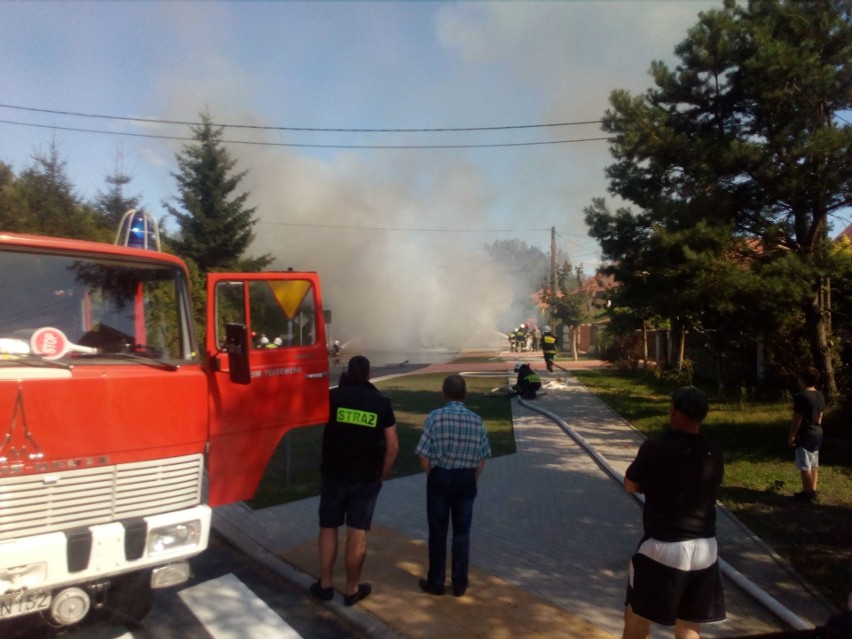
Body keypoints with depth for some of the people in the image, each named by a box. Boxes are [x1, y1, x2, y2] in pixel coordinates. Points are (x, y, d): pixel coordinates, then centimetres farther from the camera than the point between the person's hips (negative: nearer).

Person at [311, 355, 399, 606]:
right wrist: (382, 475, 9)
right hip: (366, 477, 0)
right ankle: (352, 589, 19)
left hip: (334, 474, 0)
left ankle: (325, 585, 23)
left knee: (328, 528, 14)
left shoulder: (333, 396, -6)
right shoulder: (382, 402, -2)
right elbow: (393, 446, -2)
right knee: (358, 533, 7)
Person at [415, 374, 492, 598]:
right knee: (462, 532, 13)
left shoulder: (435, 416, -12)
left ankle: (436, 582, 21)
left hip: (440, 478, -2)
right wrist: (472, 482, 13)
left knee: (438, 532, 10)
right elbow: (481, 459, 1)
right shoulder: (476, 420, -3)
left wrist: (433, 477, 5)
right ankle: (460, 583, 22)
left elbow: (424, 455, -11)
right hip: (466, 480, 2)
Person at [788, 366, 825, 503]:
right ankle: (812, 491, 21)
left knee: (805, 466, 0)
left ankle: (807, 493, 6)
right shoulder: (820, 396, 6)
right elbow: (820, 417, 14)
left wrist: (792, 436, -9)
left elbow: (797, 420, -17)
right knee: (814, 464, 15)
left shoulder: (801, 397, -20)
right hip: (817, 433, 9)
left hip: (805, 435, -9)